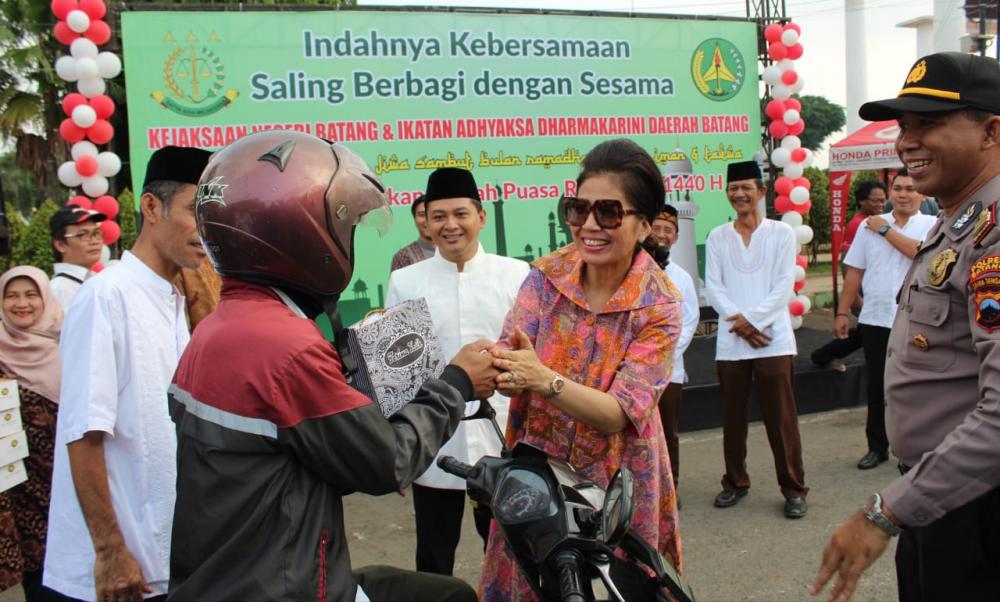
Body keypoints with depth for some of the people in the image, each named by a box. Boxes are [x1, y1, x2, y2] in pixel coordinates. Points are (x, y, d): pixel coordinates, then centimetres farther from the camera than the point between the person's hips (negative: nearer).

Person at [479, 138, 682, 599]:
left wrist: (546, 380, -39)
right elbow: (512, 360, -15)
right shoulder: (546, 276, -7)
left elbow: (618, 414, -22)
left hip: (614, 481, -2)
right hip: (536, 472, 2)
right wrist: (492, 368, -39)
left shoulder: (659, 307, -15)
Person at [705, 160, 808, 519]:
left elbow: (784, 286, -3)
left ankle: (794, 489, 10)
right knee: (733, 418, 9)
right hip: (730, 341, 2)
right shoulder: (717, 237, 10)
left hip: (773, 339, -2)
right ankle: (735, 483, 23)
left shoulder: (781, 233, 4)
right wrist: (739, 322, -11)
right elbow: (713, 286, 2)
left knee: (781, 419, -2)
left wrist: (751, 319, -13)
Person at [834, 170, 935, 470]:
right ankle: (877, 446, 23)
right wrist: (843, 312, 6)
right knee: (877, 389, 11)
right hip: (875, 320, 3)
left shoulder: (932, 225, 0)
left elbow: (920, 252, -22)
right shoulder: (869, 225, 7)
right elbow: (854, 272, 8)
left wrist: (885, 230, -10)